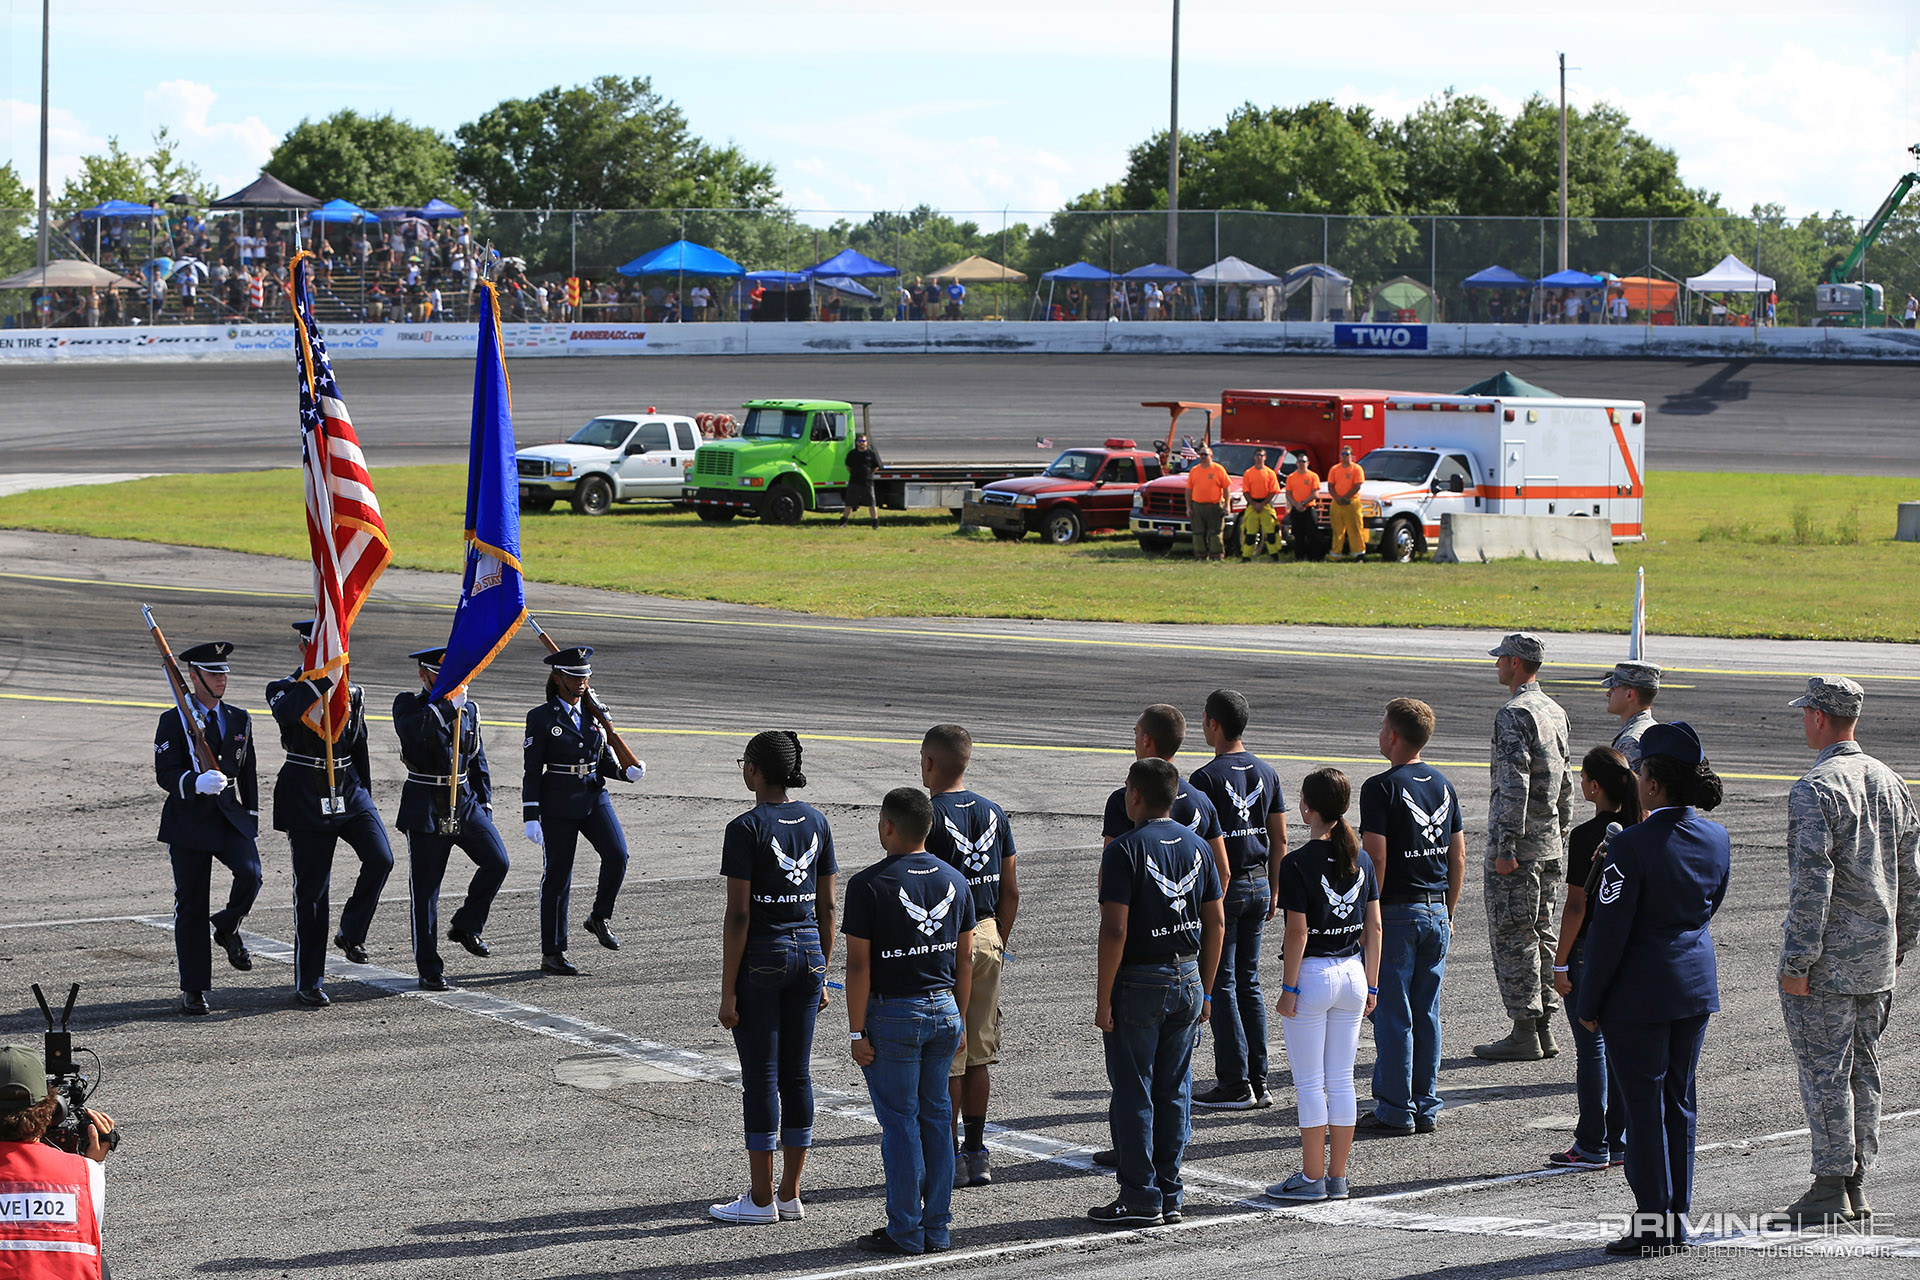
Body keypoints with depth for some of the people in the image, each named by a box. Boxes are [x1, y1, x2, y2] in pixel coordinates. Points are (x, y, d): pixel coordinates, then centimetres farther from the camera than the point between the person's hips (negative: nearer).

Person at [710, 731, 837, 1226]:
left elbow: (738, 916, -14)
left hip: (761, 957, -6)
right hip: (807, 952, 6)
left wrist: (727, 992, -10)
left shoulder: (746, 829, -13)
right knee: (797, 1075, 10)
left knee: (761, 1078, 0)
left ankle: (761, 1199, 4)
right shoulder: (816, 822, 5)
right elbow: (827, 906, 9)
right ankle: (790, 1195, 14)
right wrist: (822, 976, 16)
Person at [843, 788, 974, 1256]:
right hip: (944, 1010, 5)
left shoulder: (869, 885, -13)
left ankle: (906, 1231, 5)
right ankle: (938, 1228, 15)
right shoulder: (954, 881, 5)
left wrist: (857, 1032, -9)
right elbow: (964, 961, 9)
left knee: (900, 1120, 1)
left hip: (893, 1015, -5)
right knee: (936, 1116, 12)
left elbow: (859, 966, -14)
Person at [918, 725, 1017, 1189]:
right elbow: (1010, 892, 10)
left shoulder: (927, 818, -13)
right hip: (986, 938, 6)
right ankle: (976, 1154, 17)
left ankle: (949, 1158, 3)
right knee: (977, 1055, 13)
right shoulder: (993, 813, 7)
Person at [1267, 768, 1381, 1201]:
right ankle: (1338, 1177, 14)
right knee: (1341, 1081, 11)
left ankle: (1312, 1178, 5)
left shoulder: (1298, 864, -14)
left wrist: (1289, 989, -10)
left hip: (1313, 973, -6)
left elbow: (1297, 932, -15)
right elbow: (1374, 928, 7)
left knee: (1310, 1084, 2)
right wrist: (1371, 985, 13)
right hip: (1352, 972, 6)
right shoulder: (1361, 861, 4)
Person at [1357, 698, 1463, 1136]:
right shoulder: (1443, 785, 9)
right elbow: (1458, 857, 12)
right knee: (1427, 1014, 11)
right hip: (1436, 912, 7)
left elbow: (1376, 858, -17)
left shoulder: (1381, 788, -13)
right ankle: (1426, 1107, 15)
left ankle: (1395, 1110, 2)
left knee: (1393, 1015, -1)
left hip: (1396, 912, -7)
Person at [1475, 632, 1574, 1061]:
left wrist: (1505, 848, -21)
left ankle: (1524, 1033, -4)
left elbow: (1515, 786, -22)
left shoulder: (1514, 715, -16)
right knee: (1541, 933, 12)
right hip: (1549, 842, 9)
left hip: (1517, 846, -9)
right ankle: (1544, 1029, 15)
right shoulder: (1556, 712, 13)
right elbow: (1566, 783, 18)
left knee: (1512, 935, -4)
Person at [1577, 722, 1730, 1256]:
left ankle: (1652, 1225, 4)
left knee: (1645, 1106, 1)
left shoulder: (1632, 846, -20)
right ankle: (1677, 1218, 20)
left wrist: (1590, 1002, -8)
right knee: (1679, 1101, 15)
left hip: (1639, 992, -7)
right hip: (1696, 983, 7)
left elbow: (1609, 931, -18)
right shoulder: (1716, 837, 1)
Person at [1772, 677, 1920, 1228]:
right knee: (1863, 1069, 13)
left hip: (1827, 959, -8)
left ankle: (1831, 1189, 0)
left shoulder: (1815, 790, -17)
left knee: (1823, 1070, -2)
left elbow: (1812, 883, -21)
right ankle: (1856, 1186, 18)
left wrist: (1796, 962, -17)